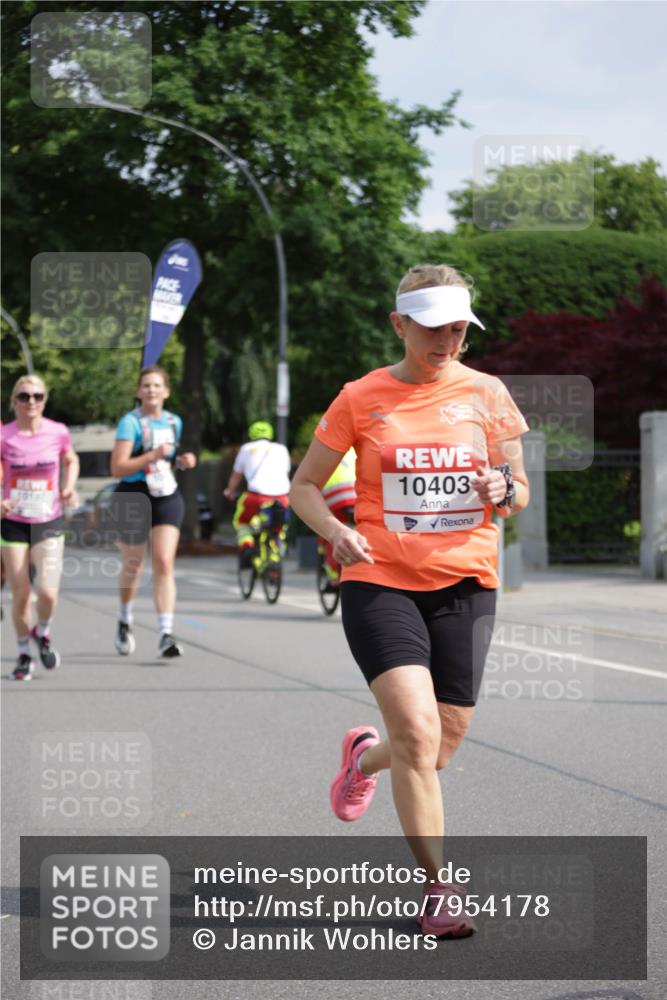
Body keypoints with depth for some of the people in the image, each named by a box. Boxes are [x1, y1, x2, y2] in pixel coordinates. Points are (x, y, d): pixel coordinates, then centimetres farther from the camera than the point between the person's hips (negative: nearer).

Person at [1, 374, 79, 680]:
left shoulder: (58, 432, -5)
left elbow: (71, 460, 15)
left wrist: (69, 487, -3)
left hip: (49, 523, 0)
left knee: (47, 592, -14)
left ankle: (42, 634, 18)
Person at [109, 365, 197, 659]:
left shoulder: (174, 422, 8)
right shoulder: (130, 422, -11)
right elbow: (117, 468, -19)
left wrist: (182, 461, 3)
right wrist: (154, 455, -28)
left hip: (167, 498, 3)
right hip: (134, 499, -3)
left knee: (164, 563, -11)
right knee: (133, 566, 11)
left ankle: (165, 635, -17)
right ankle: (124, 620, 39)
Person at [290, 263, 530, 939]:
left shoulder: (487, 394, 6)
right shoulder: (361, 398, 1)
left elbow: (520, 494, 13)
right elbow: (304, 485, 7)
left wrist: (504, 490, -11)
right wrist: (335, 531, -13)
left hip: (464, 585, 3)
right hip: (380, 581, -3)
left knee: (439, 749, 5)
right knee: (418, 733, -18)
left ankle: (365, 755, 41)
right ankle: (438, 888, -6)